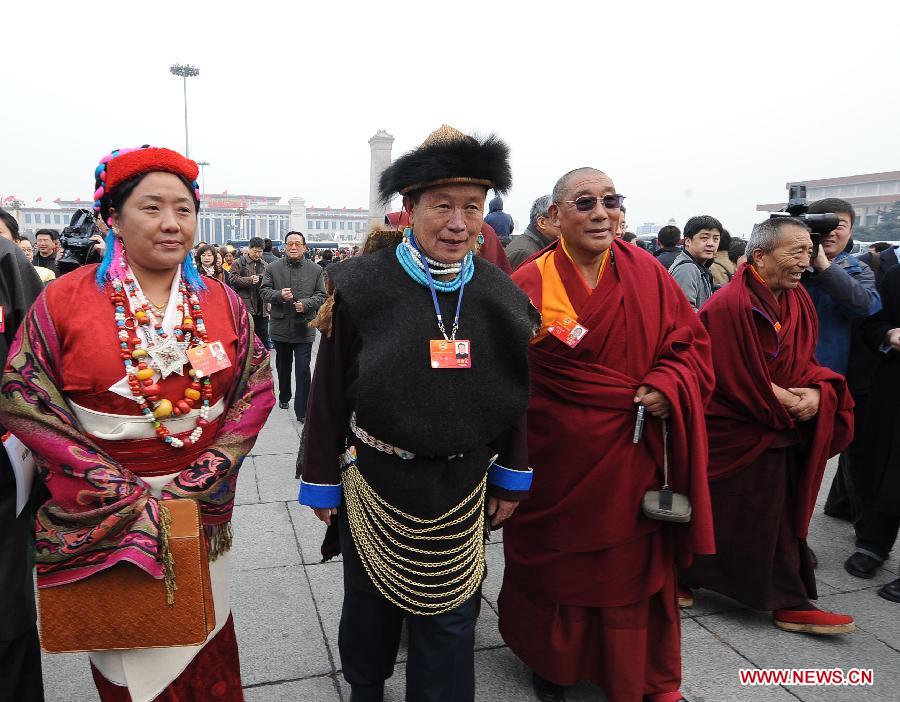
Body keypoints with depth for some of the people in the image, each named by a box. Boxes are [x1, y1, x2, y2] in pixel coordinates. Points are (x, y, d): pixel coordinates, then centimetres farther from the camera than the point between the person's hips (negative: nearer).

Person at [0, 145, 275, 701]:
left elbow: (256, 391, -1)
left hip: (203, 510, 2)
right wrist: (120, 489, -14)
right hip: (99, 517, -1)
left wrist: (199, 481, -11)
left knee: (203, 649, 18)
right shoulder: (65, 300, -7)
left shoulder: (222, 303, 0)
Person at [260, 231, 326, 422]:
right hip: (281, 326, 2)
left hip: (304, 327, -2)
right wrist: (279, 295, -18)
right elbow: (264, 291, 2)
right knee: (283, 367, 19)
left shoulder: (316, 270, 1)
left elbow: (321, 295, 1)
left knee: (303, 370, -5)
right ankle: (284, 397, 41)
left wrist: (306, 303, -16)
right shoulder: (273, 268, 2)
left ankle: (302, 411, -1)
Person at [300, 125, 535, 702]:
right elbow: (329, 391, -7)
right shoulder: (360, 287, -13)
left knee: (450, 617, 15)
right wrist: (322, 480, -2)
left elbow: (513, 394, 5)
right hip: (374, 480, -1)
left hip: (461, 486, 2)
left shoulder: (501, 297, -4)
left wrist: (511, 478, 8)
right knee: (371, 600, 20)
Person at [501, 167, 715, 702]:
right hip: (558, 455, -2)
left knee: (635, 563, 14)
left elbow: (691, 342, 5)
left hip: (632, 451, 2)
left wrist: (668, 386, -13)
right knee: (556, 559, 15)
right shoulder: (531, 283, -10)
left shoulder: (648, 274, -1)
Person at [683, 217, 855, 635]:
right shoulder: (729, 306, -21)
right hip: (738, 436, -7)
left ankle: (790, 603, 30)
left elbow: (806, 361, 11)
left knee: (782, 518, 15)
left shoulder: (799, 302, 5)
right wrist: (781, 402, -11)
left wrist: (817, 391, -9)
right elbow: (736, 377, -19)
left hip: (784, 432, 7)